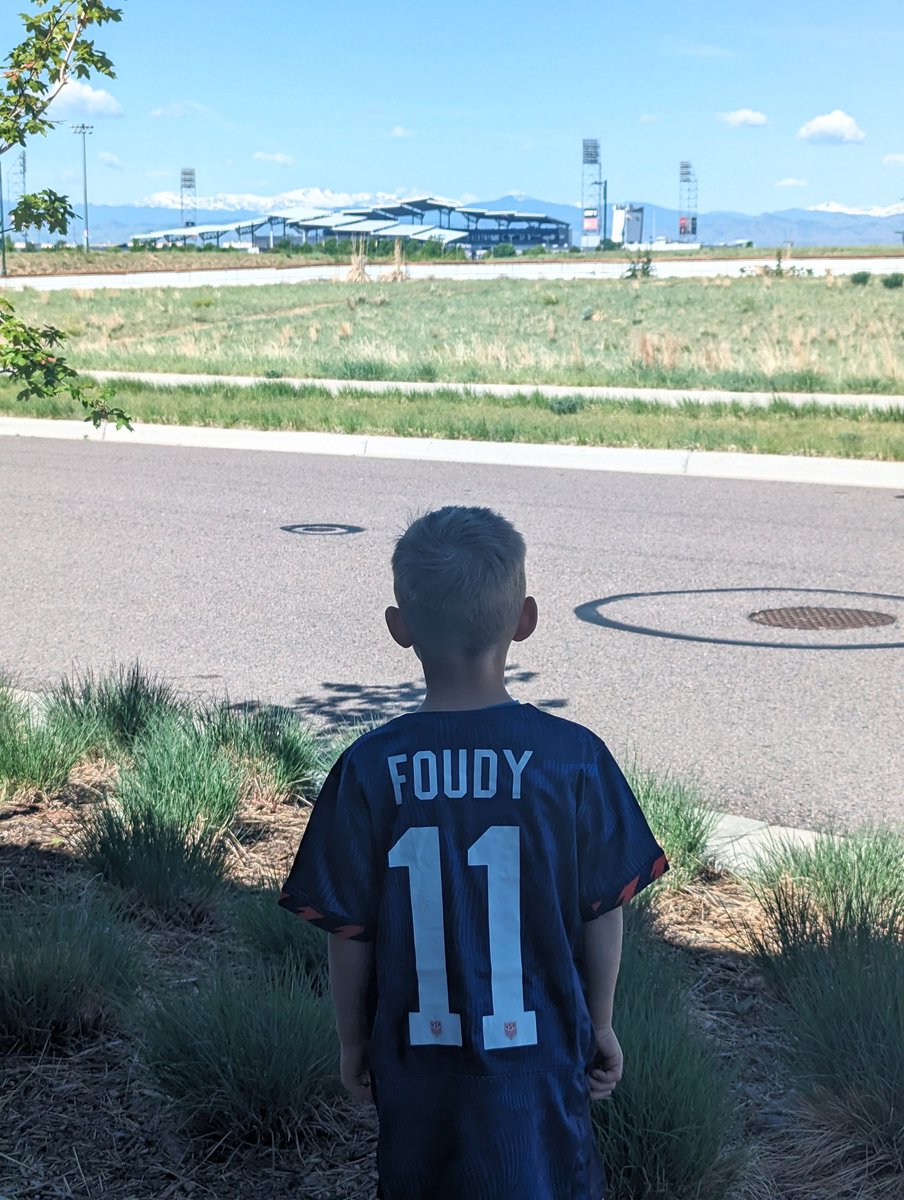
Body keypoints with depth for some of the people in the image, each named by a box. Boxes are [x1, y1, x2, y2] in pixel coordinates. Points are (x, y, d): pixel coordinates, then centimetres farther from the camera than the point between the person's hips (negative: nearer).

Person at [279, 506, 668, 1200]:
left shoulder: (371, 767, -13)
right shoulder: (573, 758, -14)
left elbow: (348, 930, -6)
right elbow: (603, 911, -5)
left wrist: (352, 1039, 9)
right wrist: (601, 1025, 10)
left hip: (415, 1053, 1)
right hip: (537, 1051, 0)